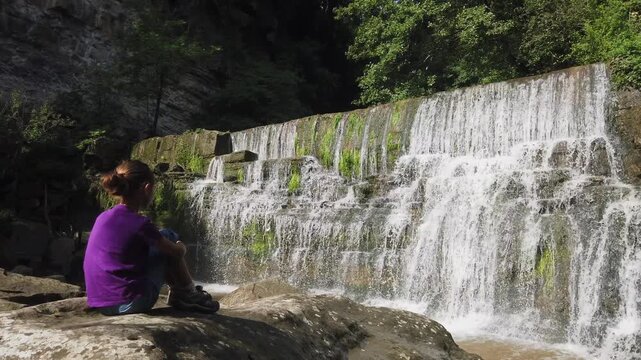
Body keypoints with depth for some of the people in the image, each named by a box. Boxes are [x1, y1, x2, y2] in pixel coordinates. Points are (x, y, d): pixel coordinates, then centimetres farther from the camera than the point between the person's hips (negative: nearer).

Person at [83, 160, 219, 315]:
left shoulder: (103, 218, 5)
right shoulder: (139, 224, -16)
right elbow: (177, 252, -4)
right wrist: (181, 246, 20)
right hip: (130, 304, -8)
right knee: (168, 236, 7)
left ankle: (177, 292, 29)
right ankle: (190, 295, 16)